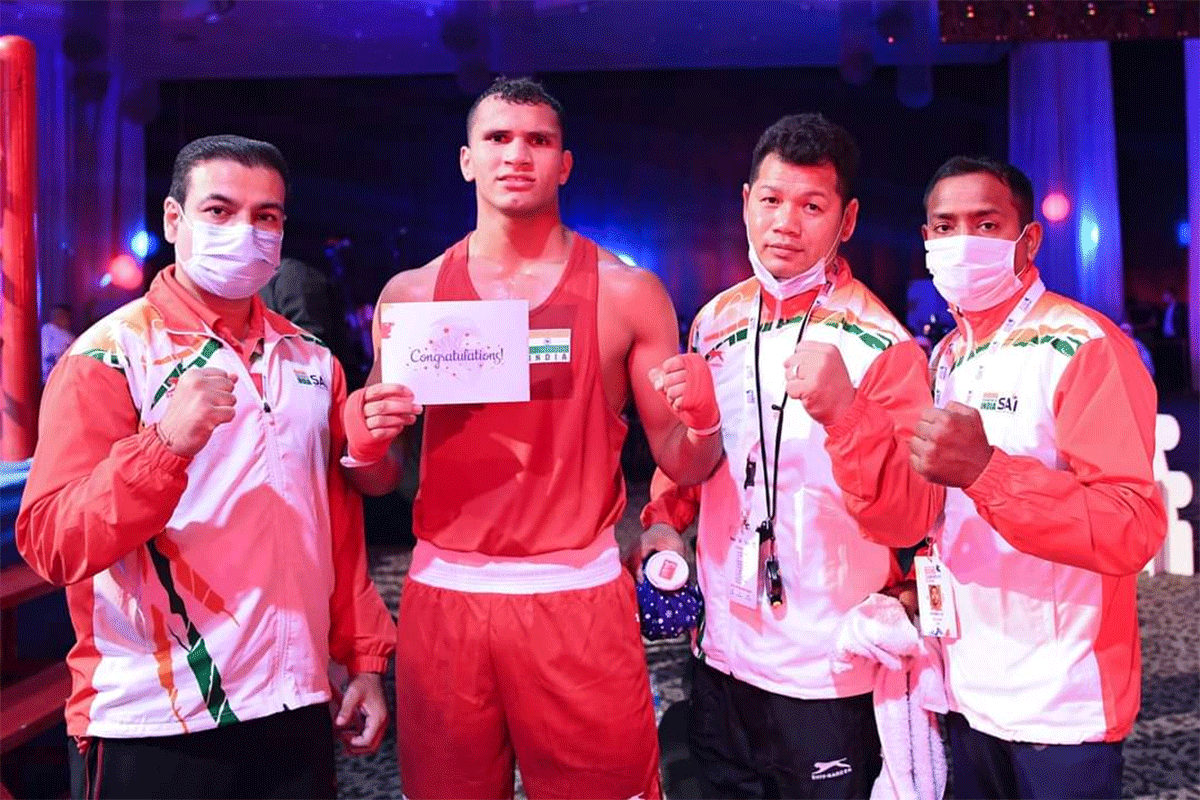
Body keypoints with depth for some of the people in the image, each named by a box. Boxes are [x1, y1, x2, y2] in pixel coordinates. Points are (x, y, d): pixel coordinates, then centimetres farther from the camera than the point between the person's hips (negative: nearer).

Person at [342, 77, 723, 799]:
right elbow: (380, 481, 11)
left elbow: (683, 466, 3)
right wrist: (365, 441, -10)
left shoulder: (626, 292, 0)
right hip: (443, 595, 2)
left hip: (578, 597, -1)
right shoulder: (411, 296, 5)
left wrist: (702, 419, -17)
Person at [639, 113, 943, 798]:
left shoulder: (882, 345, -13)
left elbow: (913, 521, -19)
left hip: (831, 677, -4)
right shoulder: (716, 322, 2)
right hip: (722, 657, 5)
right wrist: (664, 517, -3)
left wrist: (843, 411, -34)